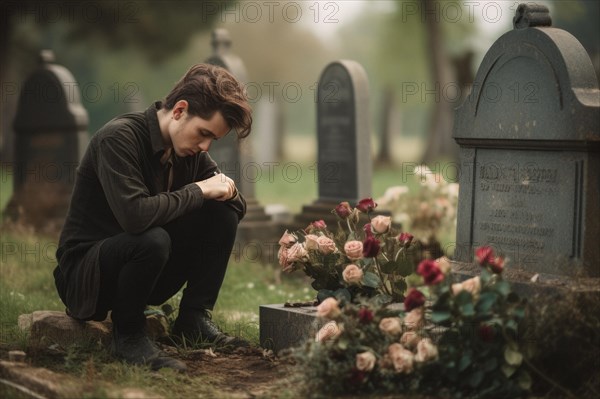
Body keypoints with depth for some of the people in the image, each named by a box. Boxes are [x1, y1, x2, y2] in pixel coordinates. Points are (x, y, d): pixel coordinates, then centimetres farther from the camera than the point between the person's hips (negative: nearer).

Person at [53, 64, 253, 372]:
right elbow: (135, 215, -37)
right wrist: (199, 190, -25)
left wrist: (225, 189, -18)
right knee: (152, 239, -38)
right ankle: (128, 334, -13)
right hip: (85, 275, -7)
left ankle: (193, 319, -1)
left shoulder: (190, 150, 0)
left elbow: (237, 205, 6)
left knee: (223, 213, -8)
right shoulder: (119, 138, -23)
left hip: (145, 272, 7)